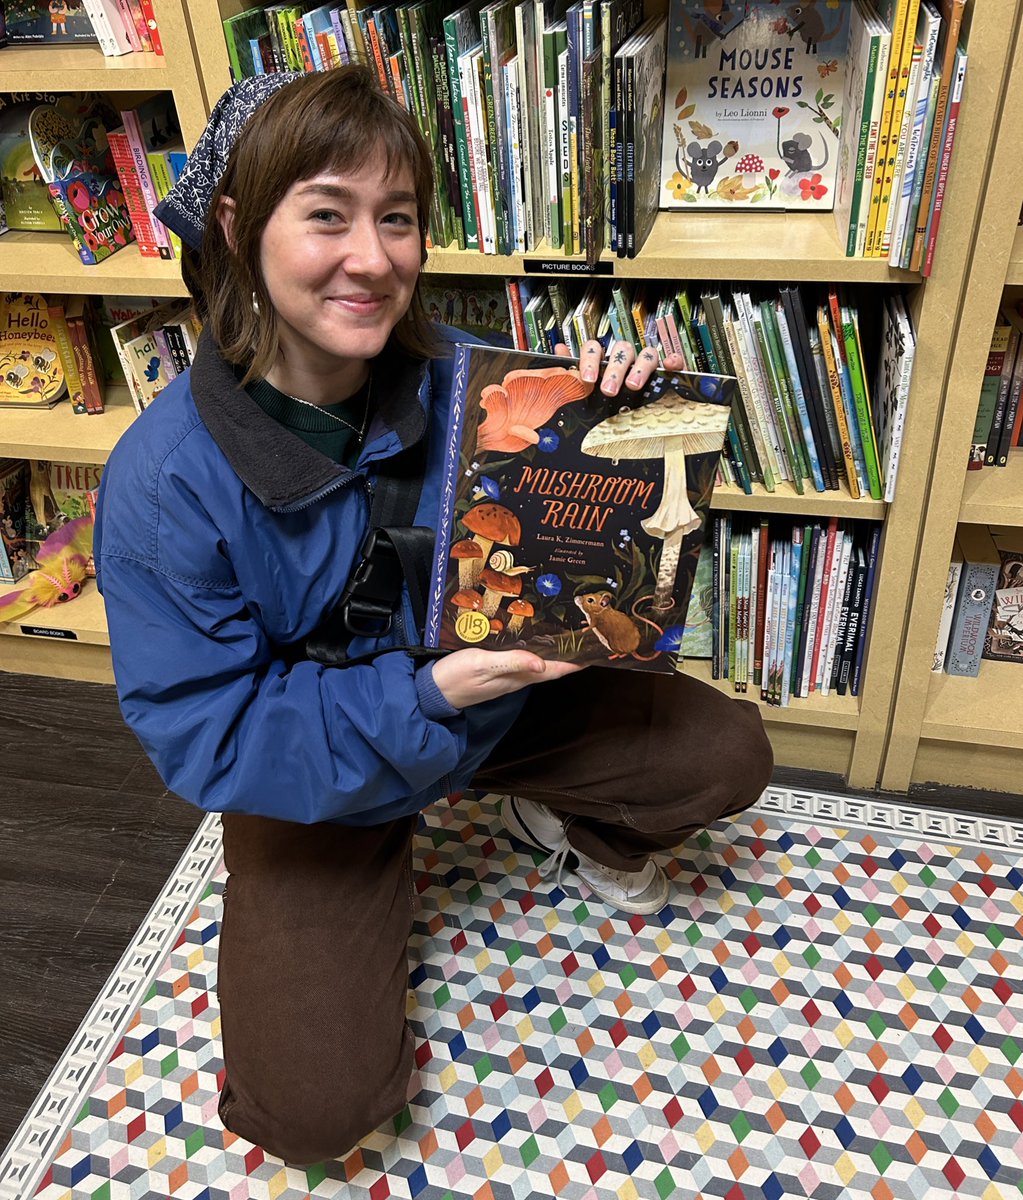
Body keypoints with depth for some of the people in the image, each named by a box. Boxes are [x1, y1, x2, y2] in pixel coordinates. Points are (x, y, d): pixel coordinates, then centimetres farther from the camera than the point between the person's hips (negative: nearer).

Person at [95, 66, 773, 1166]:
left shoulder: (459, 377, -15)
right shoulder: (164, 481, -26)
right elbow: (201, 732, -22)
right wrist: (423, 695, -32)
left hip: (492, 695, 3)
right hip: (314, 780, -2)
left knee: (729, 752, -6)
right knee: (315, 1105, -12)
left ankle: (560, 818, 24)